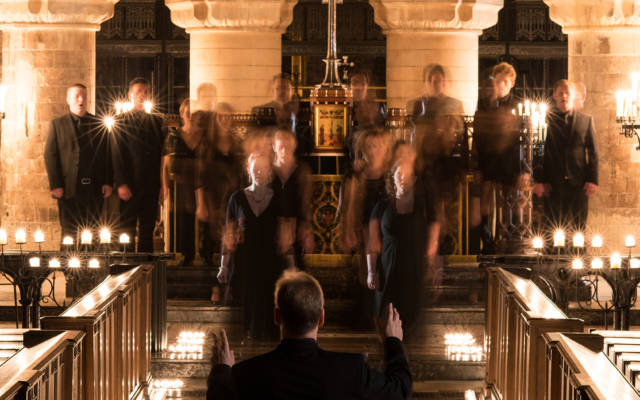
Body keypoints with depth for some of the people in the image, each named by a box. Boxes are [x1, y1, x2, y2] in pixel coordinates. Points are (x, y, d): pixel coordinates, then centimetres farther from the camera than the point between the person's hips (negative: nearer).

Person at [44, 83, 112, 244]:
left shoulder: (98, 124, 11)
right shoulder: (57, 124, 7)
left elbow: (107, 154, 9)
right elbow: (50, 156, 1)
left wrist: (108, 182, 0)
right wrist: (55, 185, -7)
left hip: (94, 188, 2)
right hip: (69, 188, -2)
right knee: (69, 233, 0)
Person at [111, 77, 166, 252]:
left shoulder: (156, 121, 14)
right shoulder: (121, 121, 1)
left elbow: (161, 153, 12)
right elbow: (117, 155, -5)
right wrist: (121, 184, -14)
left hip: (151, 185, 4)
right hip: (130, 185, -4)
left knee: (148, 228, 7)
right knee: (127, 229, -1)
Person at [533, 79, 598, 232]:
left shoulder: (586, 120, 11)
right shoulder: (546, 120, 4)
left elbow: (592, 152, 9)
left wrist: (593, 180, 0)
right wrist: (540, 182, -4)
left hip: (579, 184, 1)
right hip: (553, 185, -1)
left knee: (578, 229, 4)